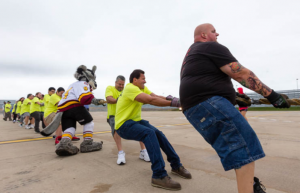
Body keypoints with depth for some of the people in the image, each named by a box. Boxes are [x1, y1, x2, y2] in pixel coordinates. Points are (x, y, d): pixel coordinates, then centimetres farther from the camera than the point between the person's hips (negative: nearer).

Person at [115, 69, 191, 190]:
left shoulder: (143, 88, 9)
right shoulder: (130, 88, -20)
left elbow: (157, 97, -6)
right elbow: (151, 100, -31)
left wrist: (172, 99, -23)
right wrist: (173, 103, -30)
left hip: (135, 121, 9)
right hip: (123, 125, -8)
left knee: (157, 133, -7)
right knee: (149, 133, -29)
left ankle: (176, 166, 8)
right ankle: (159, 176, -29)